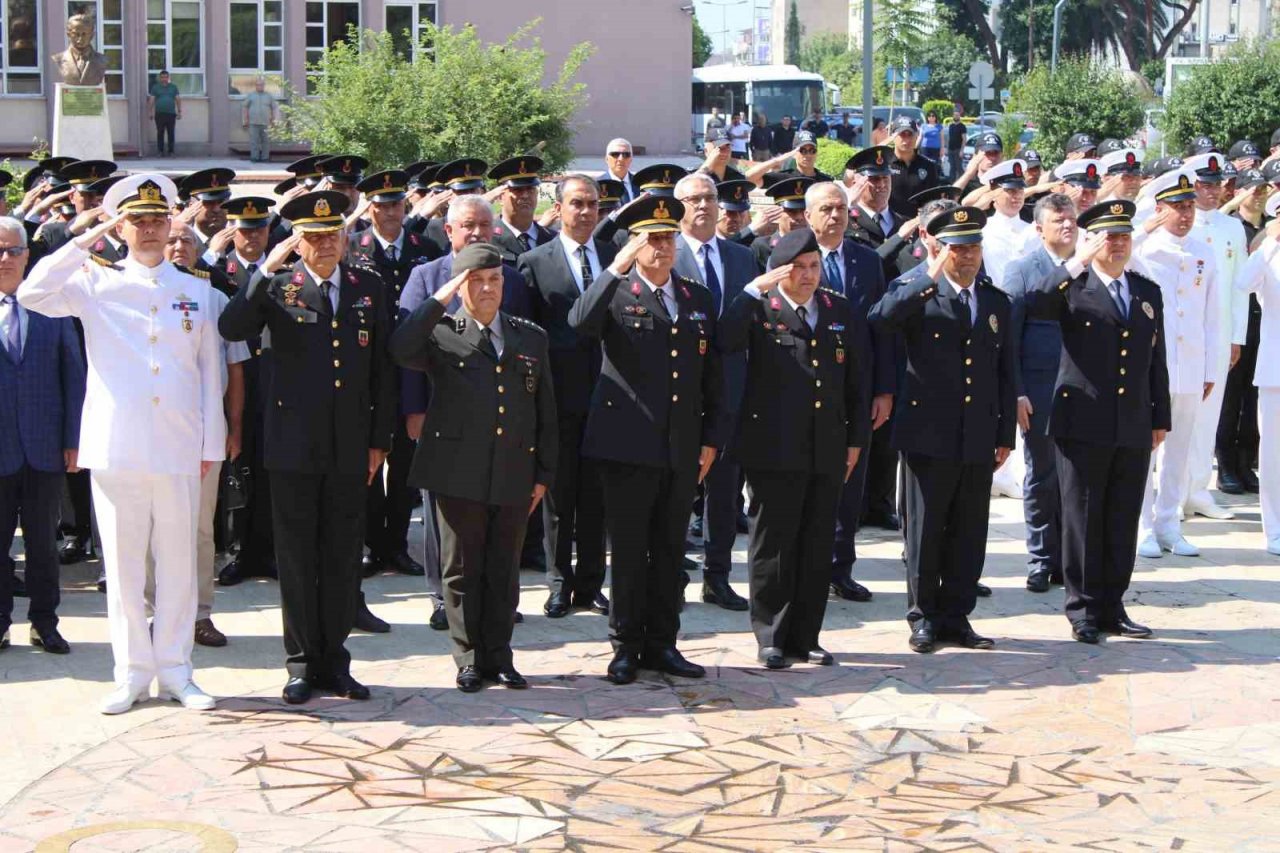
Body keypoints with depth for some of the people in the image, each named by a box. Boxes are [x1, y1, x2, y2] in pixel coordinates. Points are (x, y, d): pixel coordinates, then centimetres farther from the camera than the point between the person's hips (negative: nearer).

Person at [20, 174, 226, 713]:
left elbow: (210, 371, 12)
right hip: (115, 446, -1)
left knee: (178, 560, 4)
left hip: (179, 448, 1)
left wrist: (212, 443, 7)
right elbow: (31, 294, -11)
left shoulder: (195, 291, 11)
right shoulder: (95, 283, 6)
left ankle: (175, 669, 14)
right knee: (123, 562, 3)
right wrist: (85, 242, -11)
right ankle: (132, 673, 12)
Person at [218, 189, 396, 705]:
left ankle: (334, 660, 18)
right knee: (297, 559, 4)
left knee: (343, 559, 8)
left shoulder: (369, 289, 7)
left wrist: (380, 440, 7)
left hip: (350, 449, 2)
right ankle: (302, 663, 14)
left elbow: (383, 369, 9)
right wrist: (266, 271, -25)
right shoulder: (277, 287, -2)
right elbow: (231, 329, -19)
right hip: (294, 448, -2)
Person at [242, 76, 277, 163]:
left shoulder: (269, 96, 11)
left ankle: (265, 157, 8)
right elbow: (245, 108, 11)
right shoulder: (250, 95, 9)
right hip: (253, 123, -1)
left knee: (266, 141, 2)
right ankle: (254, 157, -1)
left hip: (266, 123, 1)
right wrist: (245, 120, 4)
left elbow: (274, 108, 13)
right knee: (254, 141, -5)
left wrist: (273, 120, 6)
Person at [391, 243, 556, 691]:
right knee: (462, 569, 4)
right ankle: (469, 659, 13)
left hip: (514, 477, 3)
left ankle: (498, 655, 18)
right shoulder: (441, 334, 2)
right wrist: (439, 301, -14)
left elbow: (545, 410, 14)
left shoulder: (531, 338, 13)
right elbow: (401, 351, -21)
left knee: (504, 570, 8)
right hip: (458, 473, -3)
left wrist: (543, 474, 10)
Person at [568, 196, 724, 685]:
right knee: (629, 551, 2)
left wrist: (711, 439, 9)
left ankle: (661, 644, 18)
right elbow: (580, 323, -24)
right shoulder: (615, 294, -1)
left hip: (682, 450, 4)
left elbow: (711, 377, 15)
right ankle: (626, 646, 11)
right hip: (629, 446, -4)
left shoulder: (698, 299, 13)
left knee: (669, 551, 10)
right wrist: (616, 268, -28)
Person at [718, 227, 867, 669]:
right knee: (773, 545, 2)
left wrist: (856, 439, 11)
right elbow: (725, 343, -23)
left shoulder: (840, 310, 11)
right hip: (774, 448, -4)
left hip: (827, 450, 4)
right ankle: (772, 638, 11)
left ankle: (805, 637, 17)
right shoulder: (758, 308, -2)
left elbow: (855, 380, 15)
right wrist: (754, 290, -22)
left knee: (817, 547, 8)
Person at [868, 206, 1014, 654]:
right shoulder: (917, 293, -1)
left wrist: (1006, 435, 10)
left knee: (969, 533, 8)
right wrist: (930, 277, -25)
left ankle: (956, 616, 18)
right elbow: (880, 318, -24)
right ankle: (923, 618, 14)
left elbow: (1005, 373, 14)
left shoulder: (996, 301, 12)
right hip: (929, 433, -4)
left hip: (978, 440, 4)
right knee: (925, 531, 4)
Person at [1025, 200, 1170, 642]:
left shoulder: (1148, 292, 13)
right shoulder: (1072, 287, -1)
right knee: (1082, 520, 2)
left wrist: (1161, 419, 14)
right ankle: (1083, 609, 10)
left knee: (1123, 523, 8)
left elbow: (1157, 361, 16)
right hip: (1083, 426, -4)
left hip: (1134, 429, 4)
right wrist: (1077, 263, -27)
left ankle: (1112, 606, 18)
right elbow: (1033, 305, -23)